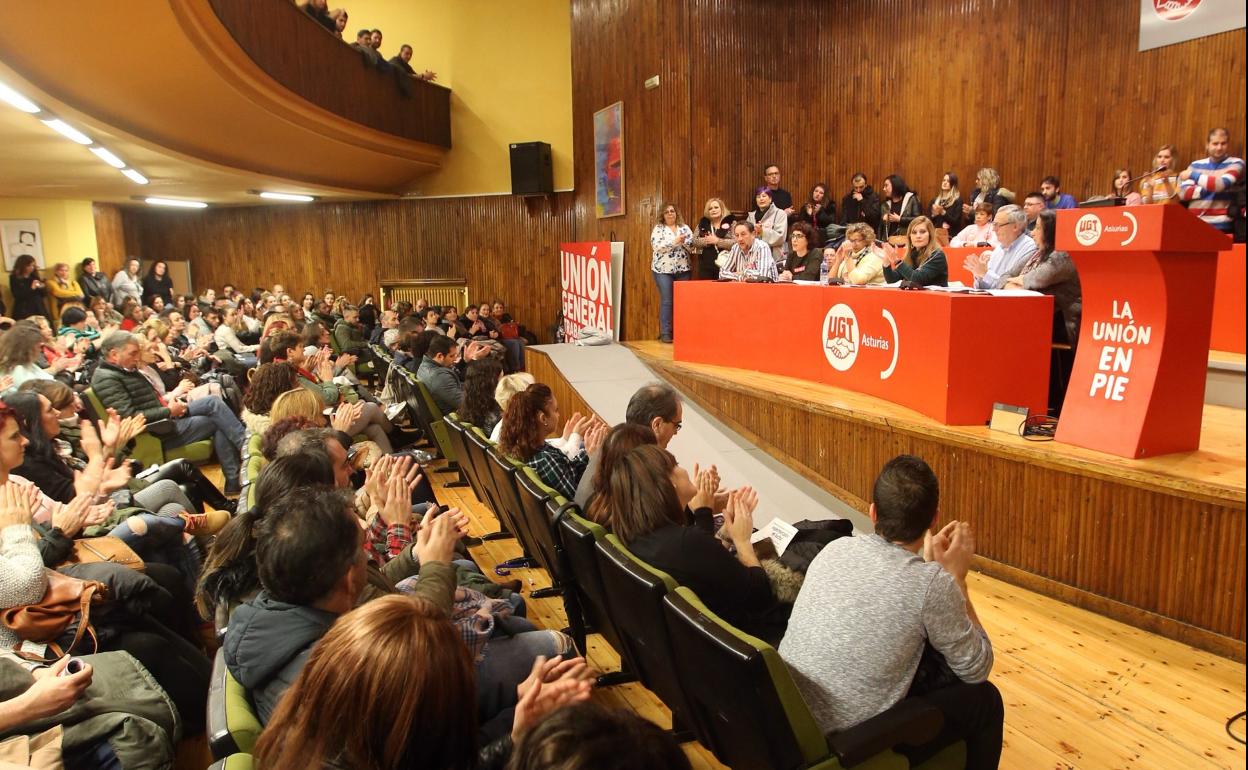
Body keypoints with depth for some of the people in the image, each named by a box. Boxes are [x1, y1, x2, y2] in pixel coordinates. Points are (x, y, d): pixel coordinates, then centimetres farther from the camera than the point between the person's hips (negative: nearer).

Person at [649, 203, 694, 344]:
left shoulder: (685, 228, 11)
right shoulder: (658, 228, 3)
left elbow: (693, 246, 4)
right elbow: (656, 246, -13)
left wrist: (684, 241, -16)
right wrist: (675, 241, -18)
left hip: (683, 269, 3)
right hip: (663, 269, -3)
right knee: (666, 301, -5)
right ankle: (665, 333, -1)